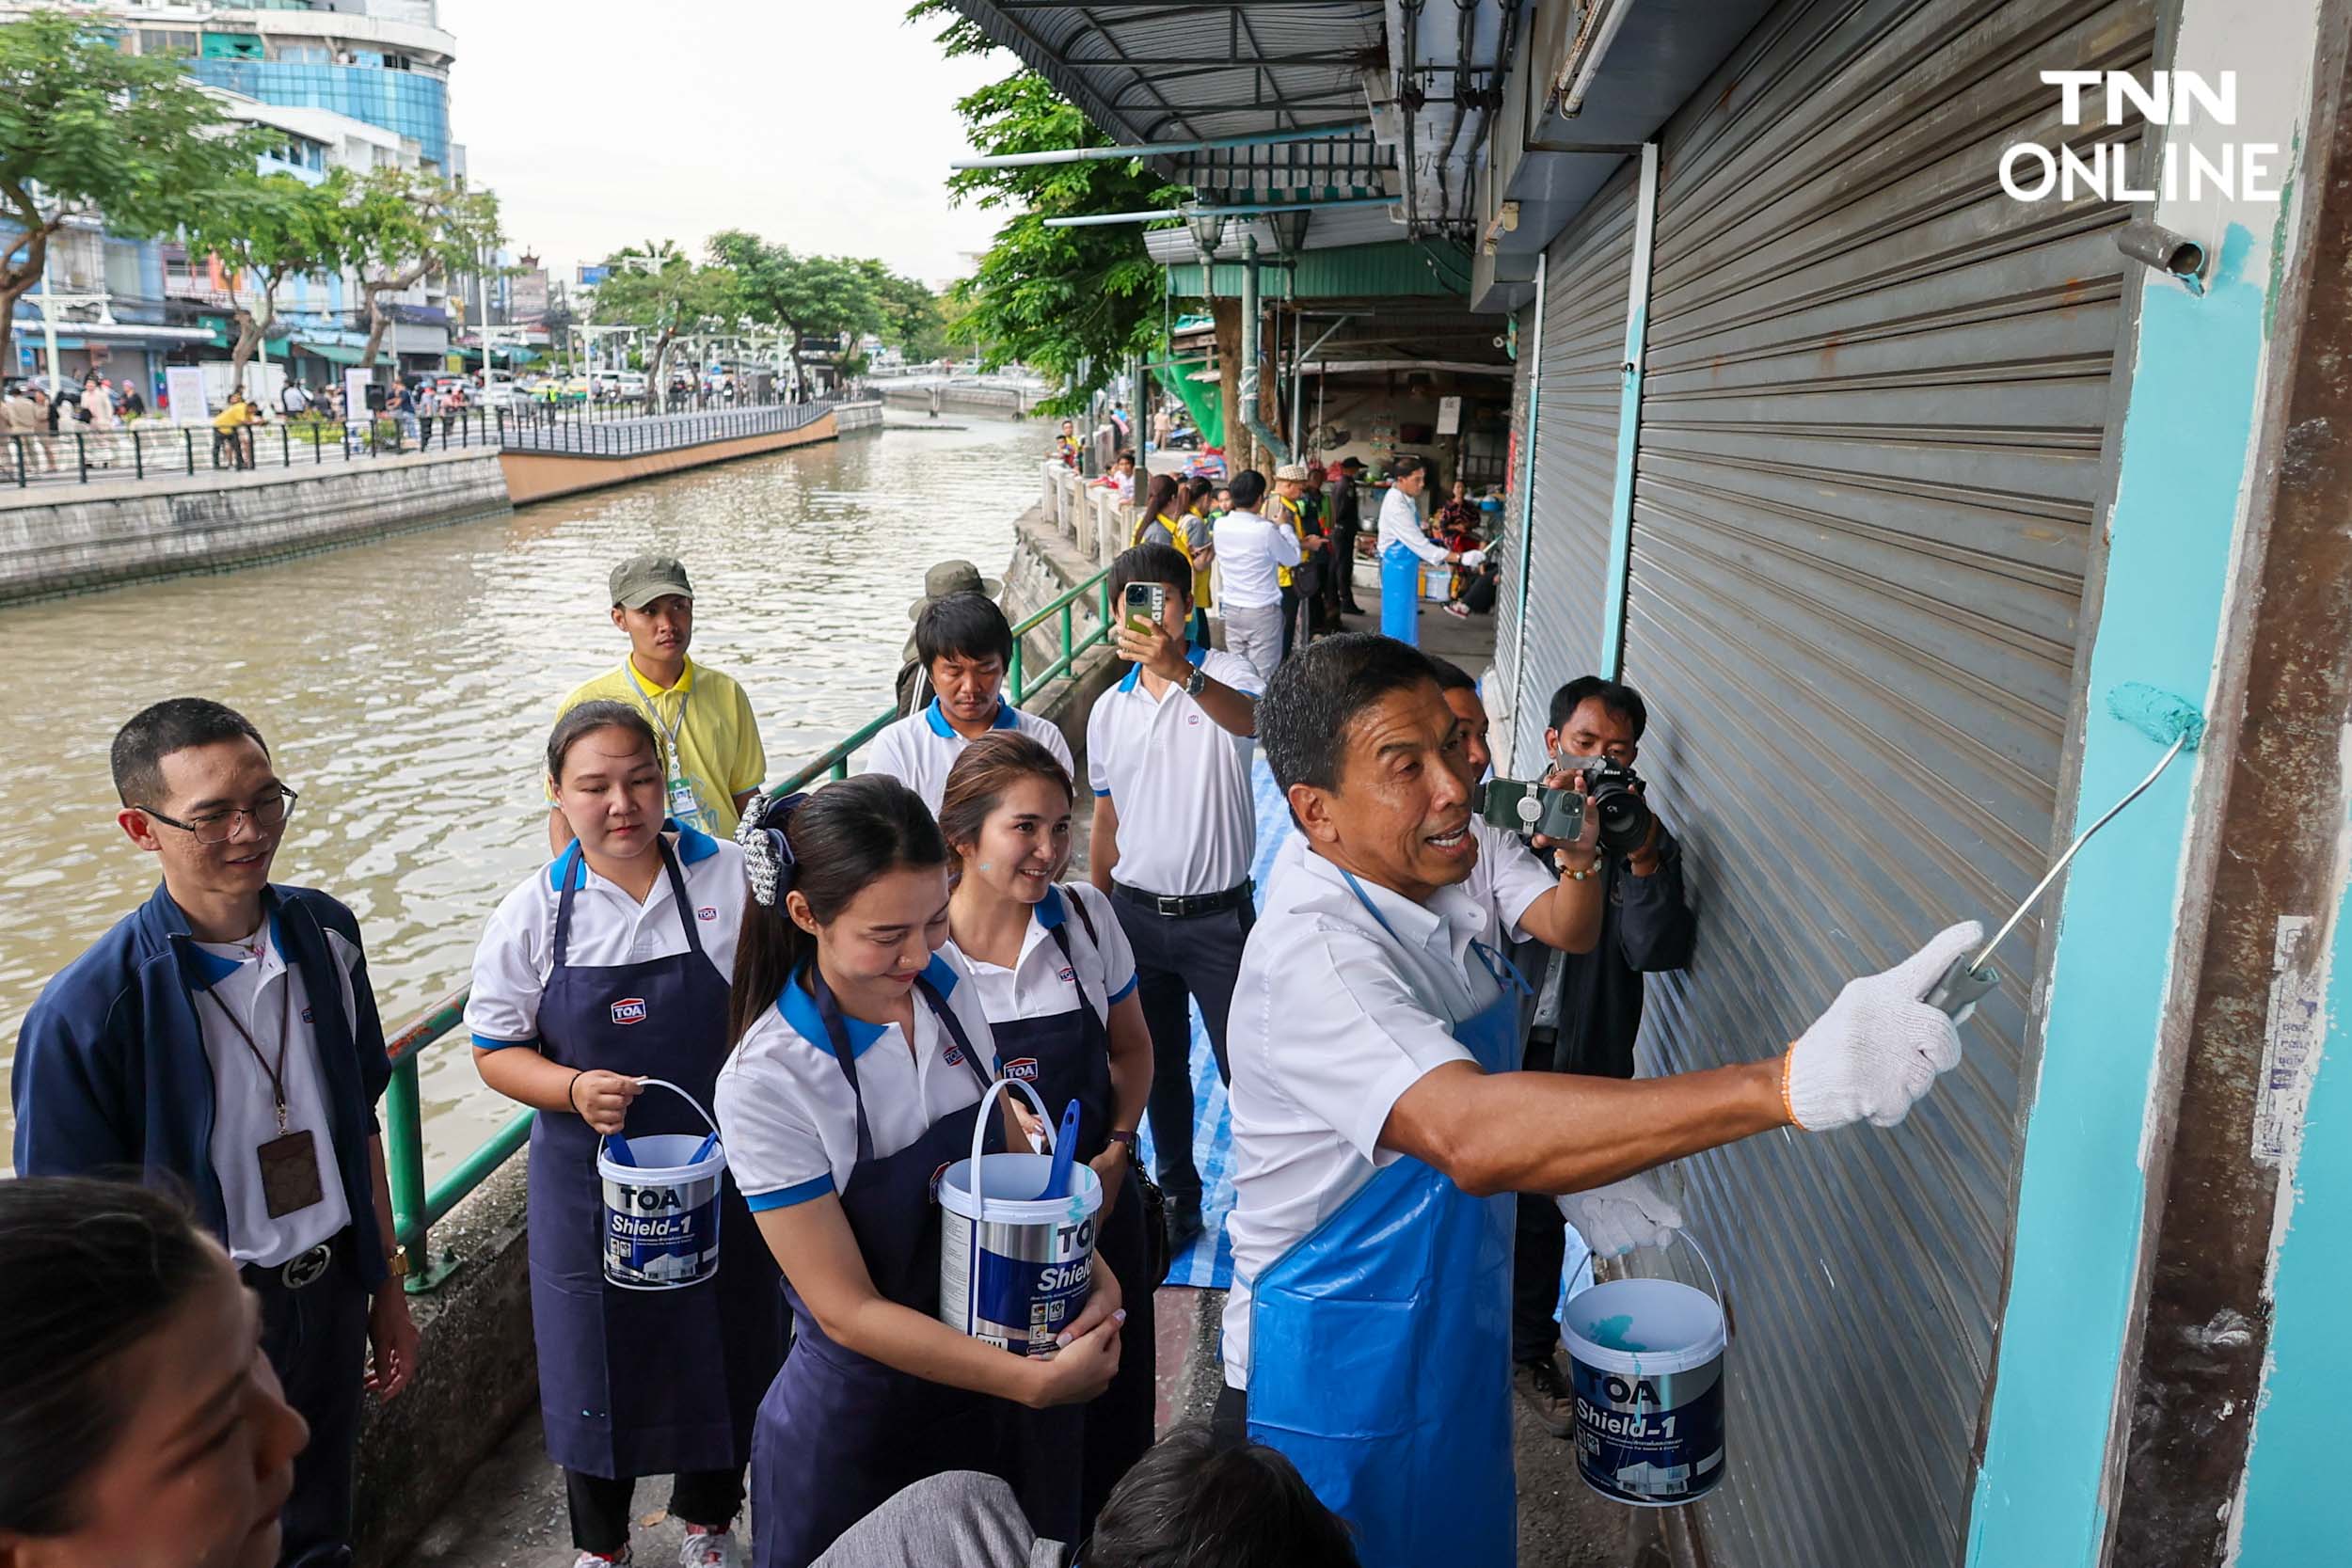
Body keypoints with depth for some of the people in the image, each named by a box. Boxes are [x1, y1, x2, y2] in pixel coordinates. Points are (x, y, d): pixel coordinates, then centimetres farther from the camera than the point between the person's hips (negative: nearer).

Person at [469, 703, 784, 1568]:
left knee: (724, 1349, 16)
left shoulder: (733, 878, -10)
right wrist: (575, 1089, -18)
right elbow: (496, 1049, -1)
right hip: (589, 1178, 0)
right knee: (597, 1363, 15)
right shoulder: (533, 912, -7)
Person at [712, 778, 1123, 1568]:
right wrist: (1037, 1382, -24)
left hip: (987, 1378, 5)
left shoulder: (948, 986, -9)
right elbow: (848, 1310, -21)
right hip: (860, 1420, -5)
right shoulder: (767, 1082, -24)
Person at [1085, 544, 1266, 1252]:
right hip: (1136, 913, 5)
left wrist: (1180, 671, -55)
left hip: (1217, 915, -5)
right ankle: (1177, 1200, 34)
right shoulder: (1109, 710, 5)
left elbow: (1248, 719, -37)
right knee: (1160, 1068, 17)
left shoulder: (1225, 675, -10)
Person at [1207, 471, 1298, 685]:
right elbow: (1294, 558, -5)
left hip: (1231, 609, 6)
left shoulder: (1220, 526, -3)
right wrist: (1284, 526, 9)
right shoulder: (1266, 530, -19)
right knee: (1262, 678, 0)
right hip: (1263, 611, -6)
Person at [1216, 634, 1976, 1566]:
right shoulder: (1313, 951, -31)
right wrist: (1790, 1086, -53)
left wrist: (1575, 1170, 3)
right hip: (1333, 1400, -8)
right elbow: (1469, 1134, -48)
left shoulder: (1433, 902, -1)